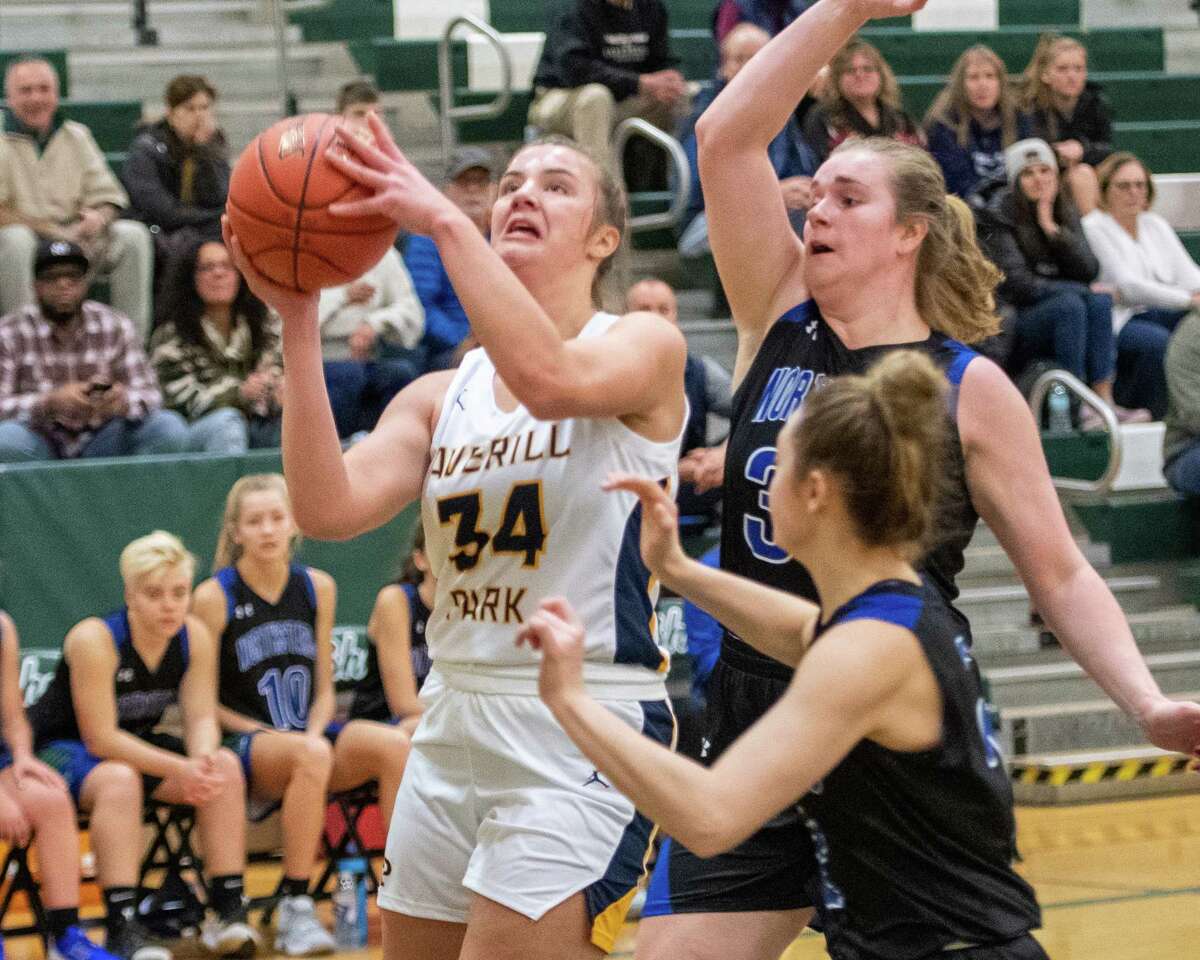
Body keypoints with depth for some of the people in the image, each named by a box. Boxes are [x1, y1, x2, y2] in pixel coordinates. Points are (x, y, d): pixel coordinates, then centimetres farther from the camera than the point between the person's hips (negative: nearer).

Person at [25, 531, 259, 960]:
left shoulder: (195, 638, -8)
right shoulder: (95, 640, -26)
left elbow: (201, 718, -8)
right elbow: (100, 738, -27)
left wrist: (204, 758, -32)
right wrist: (179, 769, -33)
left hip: (138, 746, 6)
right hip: (62, 748, -6)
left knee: (224, 768, -17)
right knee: (120, 779, -38)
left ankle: (228, 911, -14)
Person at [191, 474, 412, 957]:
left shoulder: (317, 588, 9)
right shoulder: (214, 597, -4)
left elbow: (323, 687, 13)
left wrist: (314, 732, -7)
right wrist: (265, 735, -13)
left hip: (305, 734, 5)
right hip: (242, 744, -5)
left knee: (394, 746, -25)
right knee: (311, 757, -38)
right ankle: (295, 911, -31)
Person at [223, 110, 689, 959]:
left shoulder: (645, 346, -3)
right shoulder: (443, 396, 11)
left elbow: (549, 378, -27)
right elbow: (330, 508, -6)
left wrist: (444, 221, -28)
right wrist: (298, 321, -11)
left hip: (585, 737, -6)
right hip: (452, 725, 6)